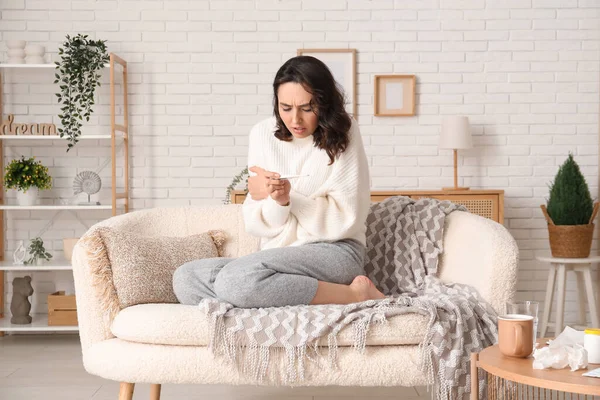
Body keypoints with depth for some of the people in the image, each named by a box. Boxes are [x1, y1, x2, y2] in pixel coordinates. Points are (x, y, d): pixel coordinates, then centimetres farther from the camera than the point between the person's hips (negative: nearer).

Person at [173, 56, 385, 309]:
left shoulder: (342, 133, -5)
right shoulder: (263, 134, 4)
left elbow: (346, 220, -8)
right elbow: (256, 225, 2)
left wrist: (288, 197, -17)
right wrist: (276, 201, -20)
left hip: (335, 252, -5)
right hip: (278, 257, 5)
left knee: (237, 278, -32)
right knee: (184, 278, -17)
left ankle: (354, 294, -18)